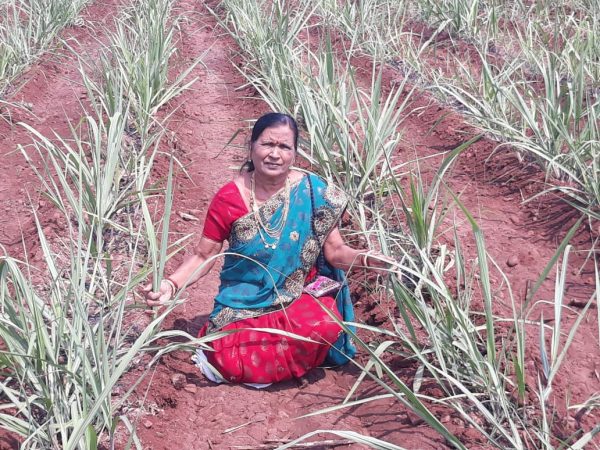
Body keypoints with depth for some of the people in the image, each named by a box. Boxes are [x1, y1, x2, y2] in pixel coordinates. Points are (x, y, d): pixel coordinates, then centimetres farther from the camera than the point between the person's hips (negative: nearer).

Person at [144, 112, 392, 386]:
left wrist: (365, 259, -25)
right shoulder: (229, 198, -8)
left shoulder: (313, 193, -8)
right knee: (230, 363, -26)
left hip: (299, 298, 1)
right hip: (245, 304, -1)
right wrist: (170, 285, -19)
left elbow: (335, 251, -3)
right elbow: (204, 256, -2)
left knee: (325, 325, -32)